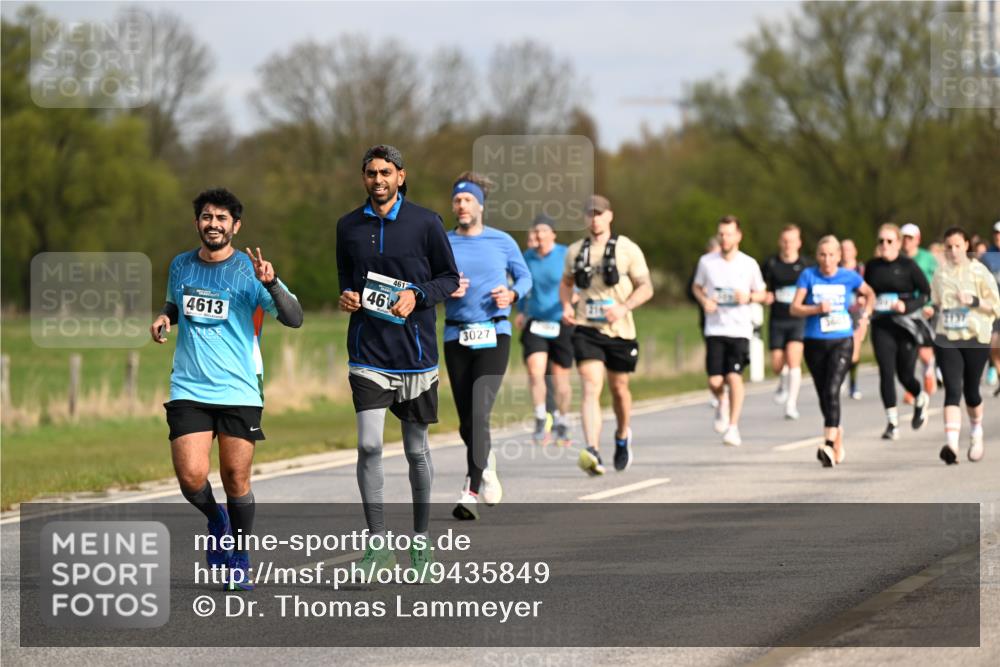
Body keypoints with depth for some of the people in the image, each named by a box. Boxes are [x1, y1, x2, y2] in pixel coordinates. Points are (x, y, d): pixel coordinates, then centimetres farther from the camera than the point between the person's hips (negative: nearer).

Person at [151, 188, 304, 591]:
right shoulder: (181, 266, 8)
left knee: (236, 479, 0)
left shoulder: (248, 270, -5)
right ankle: (216, 521, 22)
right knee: (191, 477, -12)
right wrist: (164, 317, 7)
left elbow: (294, 319, -13)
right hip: (188, 389, 2)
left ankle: (240, 561, 21)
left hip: (240, 391, -2)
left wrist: (270, 284, -30)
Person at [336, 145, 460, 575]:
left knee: (416, 450, 10)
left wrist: (417, 295, -13)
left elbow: (449, 277, 4)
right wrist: (346, 295, -2)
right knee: (368, 446, -13)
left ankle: (420, 539, 25)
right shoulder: (349, 226, 6)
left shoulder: (425, 223, -2)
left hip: (415, 350, -1)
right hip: (368, 351, 1)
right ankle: (377, 544, -7)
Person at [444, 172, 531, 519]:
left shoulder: (502, 241, 4)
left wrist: (512, 294, -5)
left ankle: (471, 493, -21)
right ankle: (486, 464, 38)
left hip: (494, 335, -2)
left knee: (479, 413, -18)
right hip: (457, 337, 2)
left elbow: (524, 276, 16)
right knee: (467, 423, 6)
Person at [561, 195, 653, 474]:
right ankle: (592, 452, -30)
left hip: (619, 330, 0)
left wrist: (624, 308, -18)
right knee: (591, 388, -17)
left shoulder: (627, 249, -1)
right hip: (586, 329, 0)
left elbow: (646, 287, -1)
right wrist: (567, 306, 4)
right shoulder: (575, 251, 8)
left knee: (619, 389, 14)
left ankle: (623, 436, 43)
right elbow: (566, 283, 25)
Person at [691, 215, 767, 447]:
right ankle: (722, 403, 31)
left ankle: (733, 427, -3)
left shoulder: (749, 264, 2)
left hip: (740, 329, -1)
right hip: (715, 329, 1)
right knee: (714, 381, -6)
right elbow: (697, 287, 17)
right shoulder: (707, 262, 4)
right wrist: (704, 301, -4)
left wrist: (748, 297, -11)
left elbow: (762, 294, 11)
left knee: (734, 376, -13)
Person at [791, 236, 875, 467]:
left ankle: (829, 445, -28)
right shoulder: (808, 276, 0)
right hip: (815, 342, 2)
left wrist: (866, 312, 5)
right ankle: (839, 444, 27)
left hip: (842, 341, -2)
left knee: (832, 391, -20)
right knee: (823, 395, 9)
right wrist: (817, 309, -19)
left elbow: (869, 293, 21)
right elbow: (794, 308, -4)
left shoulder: (849, 277, 2)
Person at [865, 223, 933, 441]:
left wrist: (907, 306, -17)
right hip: (881, 326, 3)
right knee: (886, 372, -10)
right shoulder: (873, 266, 6)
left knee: (905, 374, 3)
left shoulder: (908, 266, -5)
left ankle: (921, 399, 39)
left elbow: (926, 293, -3)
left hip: (906, 325, -3)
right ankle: (892, 423, -8)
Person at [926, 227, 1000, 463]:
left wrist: (975, 301, -16)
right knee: (953, 390, -13)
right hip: (946, 339, 1)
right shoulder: (941, 273, 8)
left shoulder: (979, 271, -1)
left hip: (976, 339, -1)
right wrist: (931, 308, 0)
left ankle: (976, 433, 38)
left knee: (971, 390, 9)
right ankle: (951, 444, -24)